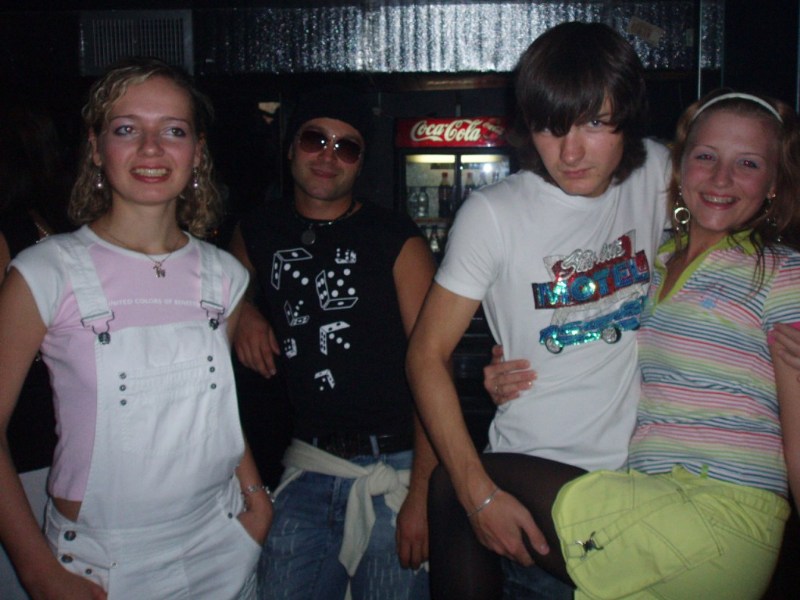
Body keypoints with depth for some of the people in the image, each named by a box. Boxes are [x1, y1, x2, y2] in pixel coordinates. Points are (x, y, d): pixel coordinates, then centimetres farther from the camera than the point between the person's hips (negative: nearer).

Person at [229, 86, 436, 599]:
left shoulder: (397, 241, -4)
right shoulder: (258, 234, 8)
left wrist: (422, 493, -16)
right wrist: (243, 313, 5)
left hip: (393, 468, -3)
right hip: (309, 470, 3)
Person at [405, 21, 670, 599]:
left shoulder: (654, 172, -1)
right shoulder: (493, 214, -13)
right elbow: (427, 355, -10)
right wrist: (478, 494, -16)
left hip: (645, 471, 4)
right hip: (533, 481, -4)